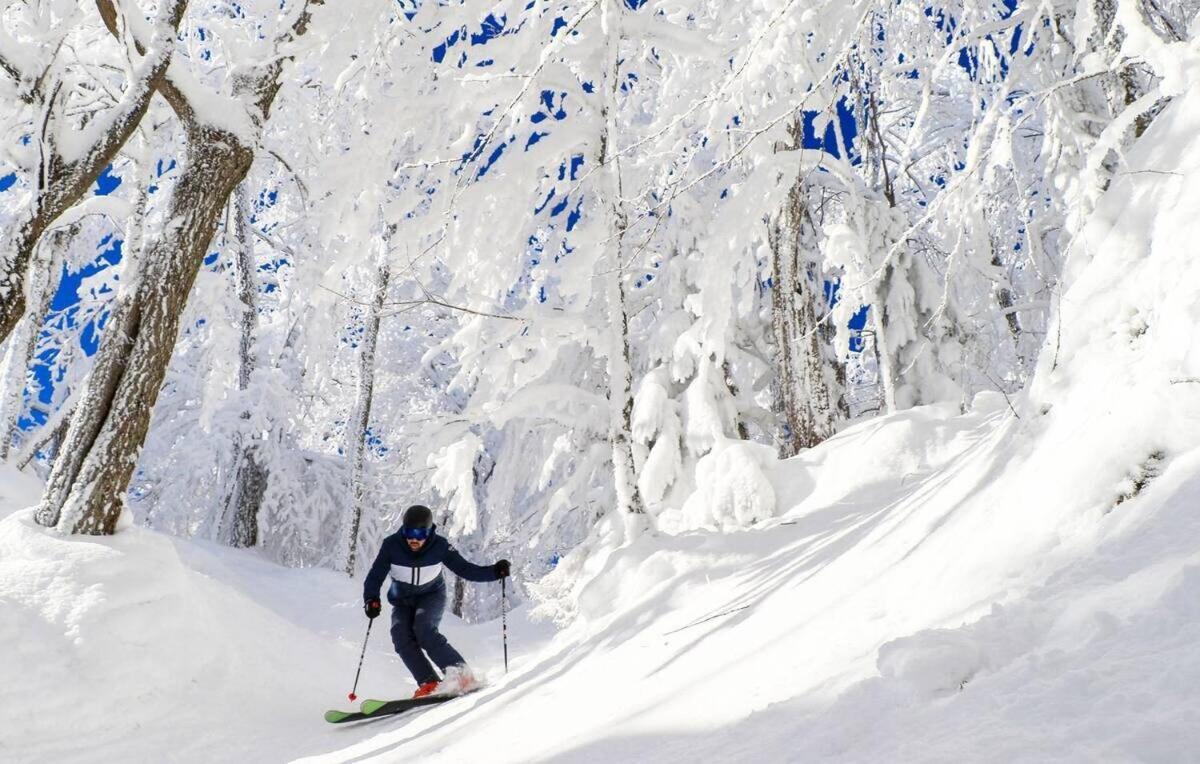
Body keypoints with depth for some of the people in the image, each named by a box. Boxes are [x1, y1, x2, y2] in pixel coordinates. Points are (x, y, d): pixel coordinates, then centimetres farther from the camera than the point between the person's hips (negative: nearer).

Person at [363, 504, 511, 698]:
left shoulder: (439, 546, -22)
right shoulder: (391, 545, -22)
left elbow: (464, 569, -18)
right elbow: (375, 577, -19)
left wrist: (494, 572, -31)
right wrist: (371, 599, -37)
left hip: (432, 596, -2)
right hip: (402, 601, 3)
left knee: (424, 630, -29)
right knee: (401, 636, -23)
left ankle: (461, 675, -24)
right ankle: (429, 684, -19)